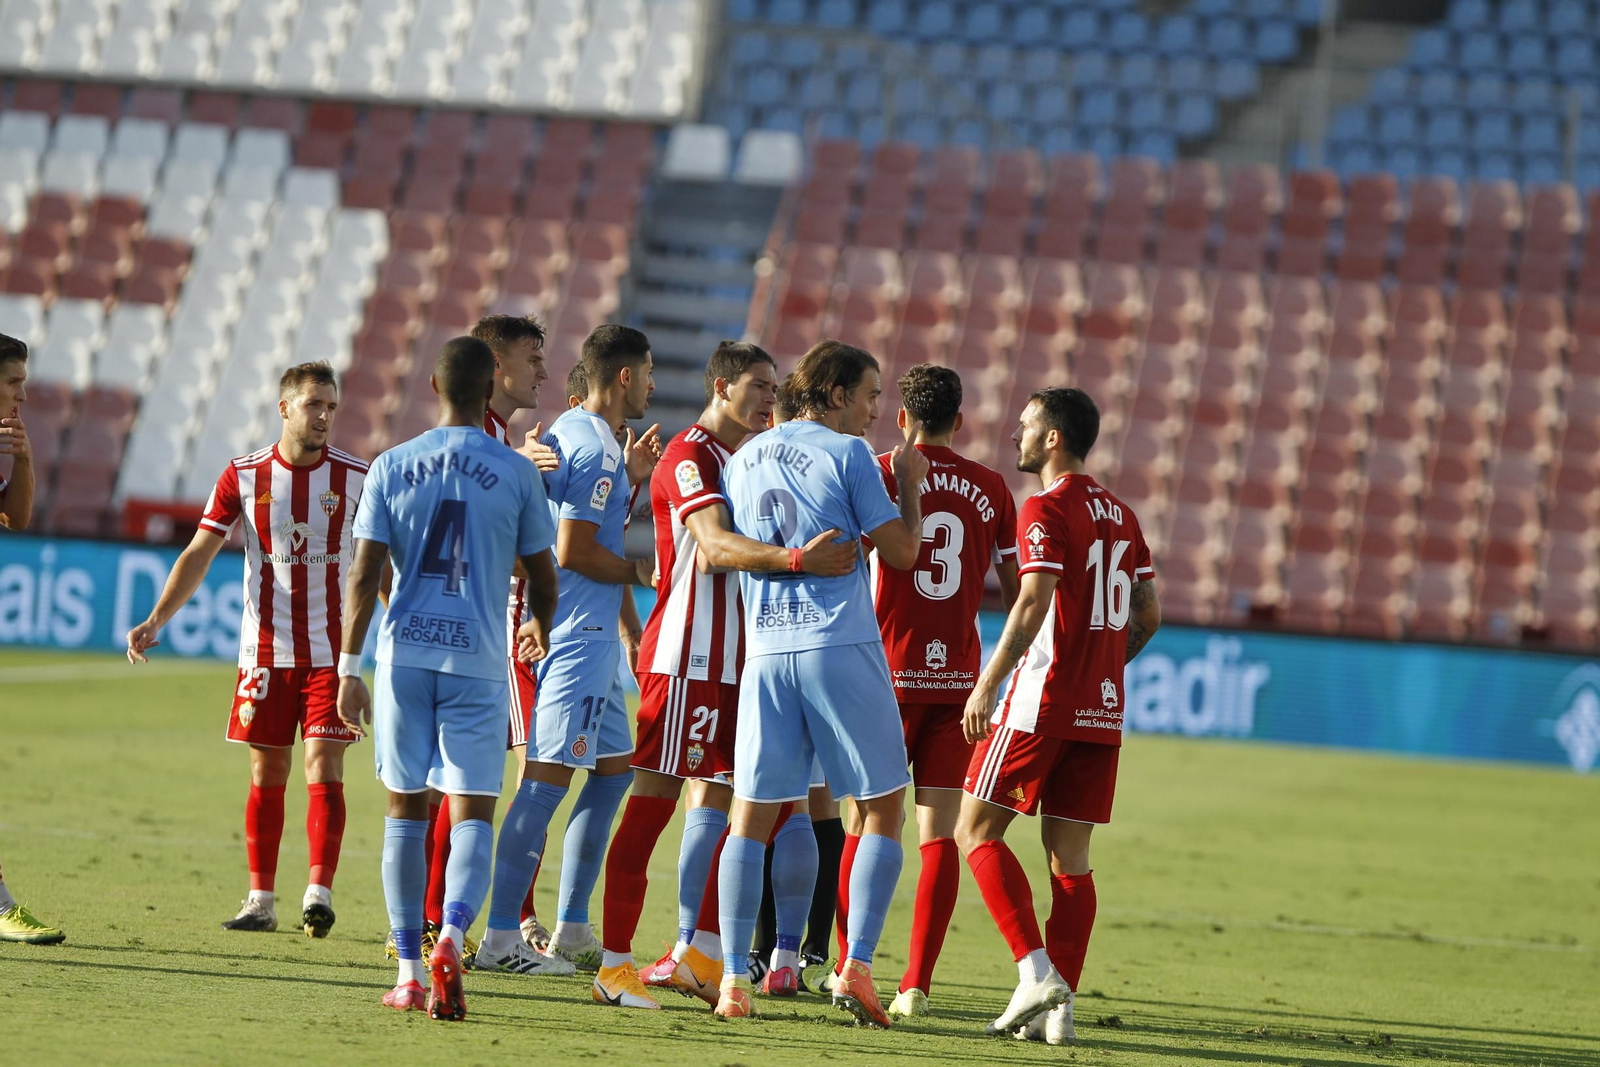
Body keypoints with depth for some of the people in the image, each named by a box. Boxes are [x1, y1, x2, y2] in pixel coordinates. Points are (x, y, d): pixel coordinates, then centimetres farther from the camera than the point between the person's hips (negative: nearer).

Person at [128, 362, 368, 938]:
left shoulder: (356, 478, -2)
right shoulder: (244, 476, 0)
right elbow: (199, 553, 0)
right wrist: (156, 620, -9)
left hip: (330, 651, -1)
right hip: (265, 648, 1)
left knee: (324, 768, -11)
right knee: (267, 775, 5)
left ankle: (319, 893, -15)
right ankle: (260, 901, 11)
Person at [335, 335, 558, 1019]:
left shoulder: (392, 467, 2)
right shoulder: (516, 473, 0)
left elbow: (365, 573, -2)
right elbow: (541, 574, 6)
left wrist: (349, 668, 1)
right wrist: (539, 629, 28)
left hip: (404, 654, 2)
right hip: (478, 657, -1)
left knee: (405, 811, 11)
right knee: (472, 816, -1)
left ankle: (410, 973, 11)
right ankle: (451, 937, -27)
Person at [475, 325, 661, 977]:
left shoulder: (568, 432, 16)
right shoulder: (594, 446, -15)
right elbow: (574, 550, -20)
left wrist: (627, 478, 19)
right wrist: (640, 573, -7)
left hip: (586, 635, 11)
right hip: (580, 636, -11)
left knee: (615, 767, 16)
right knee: (547, 778, -10)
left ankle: (571, 928, 18)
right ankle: (500, 938, -11)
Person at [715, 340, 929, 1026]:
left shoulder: (744, 460, 13)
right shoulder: (847, 455, -4)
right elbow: (900, 552, -4)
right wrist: (910, 484, 10)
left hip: (766, 652, 5)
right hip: (841, 646, -5)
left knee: (750, 818, 7)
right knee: (883, 810, 5)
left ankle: (734, 979, -1)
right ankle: (857, 968, -6)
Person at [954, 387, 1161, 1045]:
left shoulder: (1046, 509, -9)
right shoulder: (1120, 515, 15)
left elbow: (1034, 601, -19)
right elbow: (1147, 615, 17)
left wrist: (987, 683, -17)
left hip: (1042, 700, -7)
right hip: (1102, 708, 7)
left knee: (976, 831, 1)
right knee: (1069, 855, 6)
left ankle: (1036, 970, -12)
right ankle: (1058, 1009, 0)